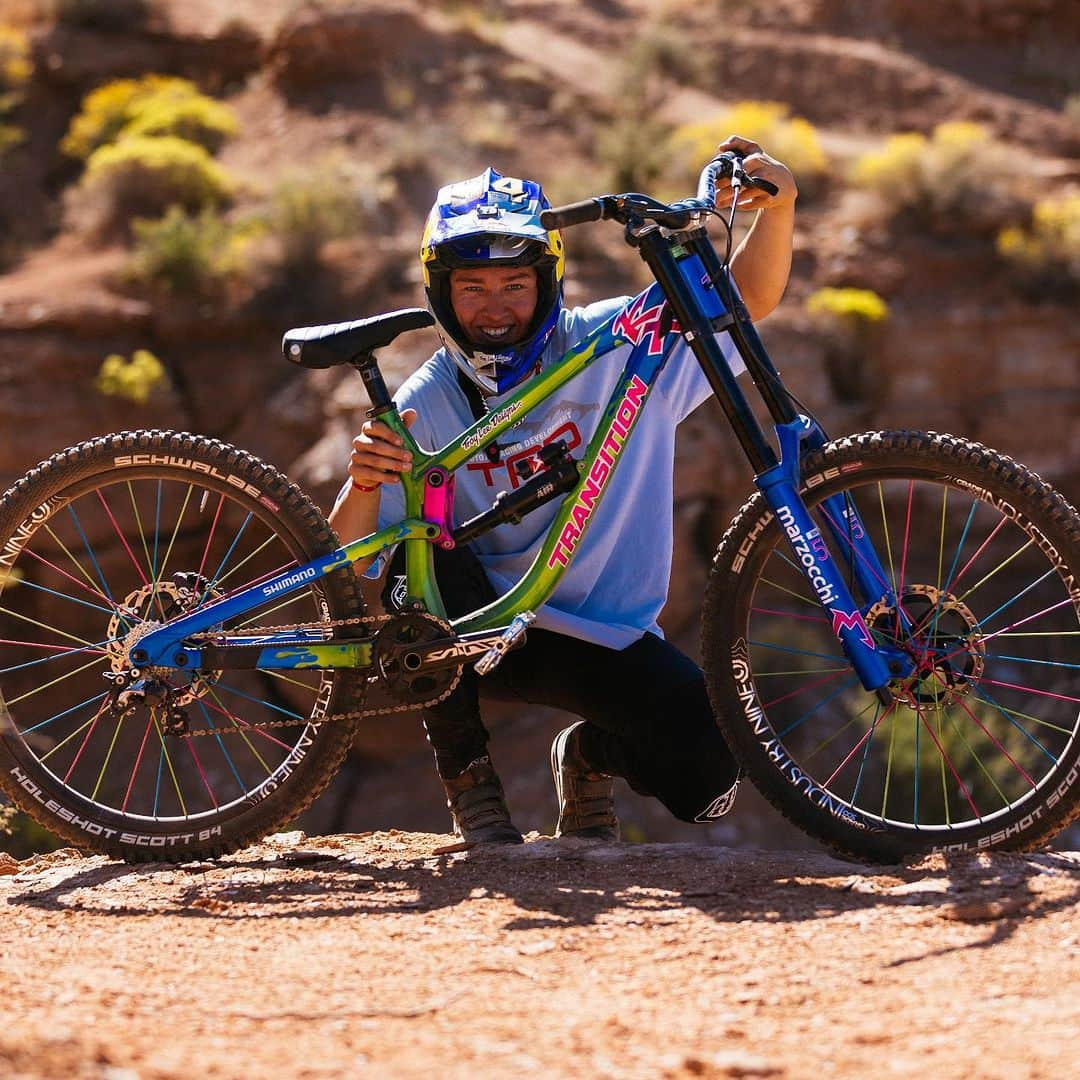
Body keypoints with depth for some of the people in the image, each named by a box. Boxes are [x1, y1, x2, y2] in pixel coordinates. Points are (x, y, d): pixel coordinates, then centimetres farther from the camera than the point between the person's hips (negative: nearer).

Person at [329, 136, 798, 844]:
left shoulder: (613, 347, -9)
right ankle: (468, 778, -11)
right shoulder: (423, 407, -12)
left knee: (707, 783, -19)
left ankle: (591, 754, 18)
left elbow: (749, 299, -8)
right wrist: (365, 486, -38)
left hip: (608, 635, 1)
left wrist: (778, 206, -27)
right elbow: (347, 558, -15)